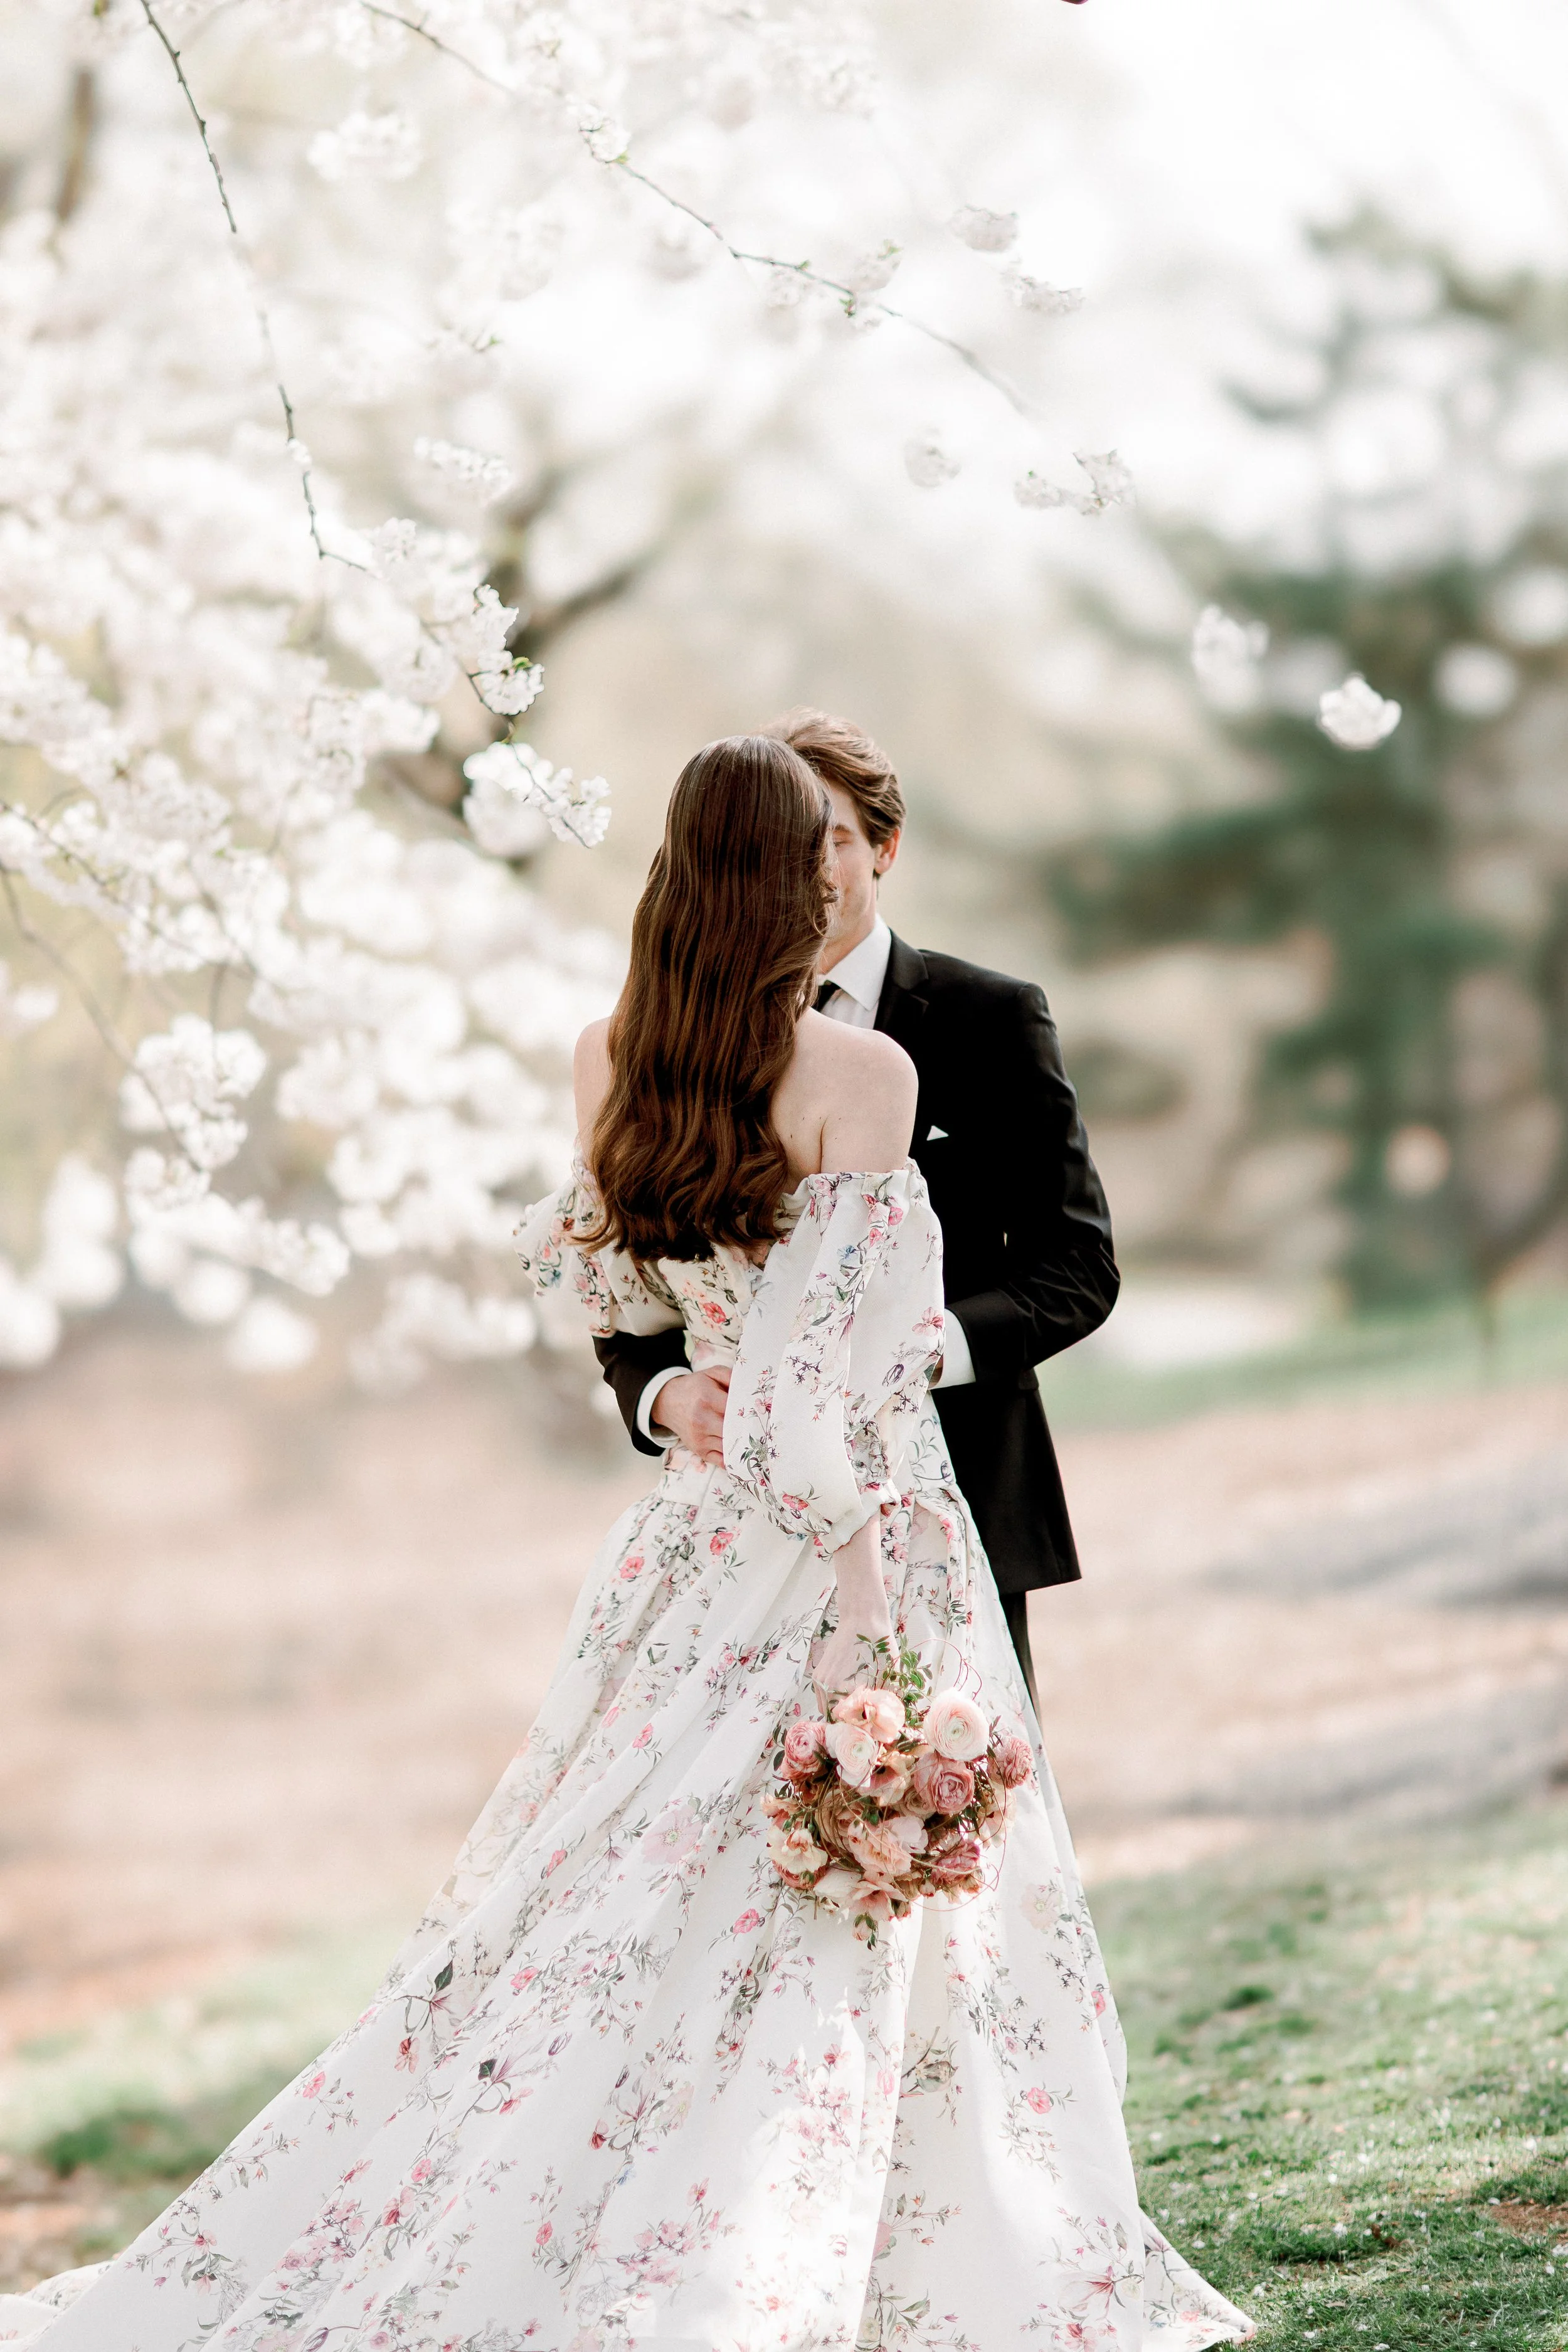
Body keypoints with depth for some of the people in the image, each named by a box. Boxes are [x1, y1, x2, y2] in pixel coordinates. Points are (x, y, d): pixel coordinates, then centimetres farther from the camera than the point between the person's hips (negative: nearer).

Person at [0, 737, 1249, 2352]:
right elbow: (846, 1365, -18)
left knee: (633, 1888, 13)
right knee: (822, 1931, 2)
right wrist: (868, 1576, -15)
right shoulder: (861, 1074, -14)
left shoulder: (609, 1063, 3)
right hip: (847, 1540, -6)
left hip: (700, 1535, 6)